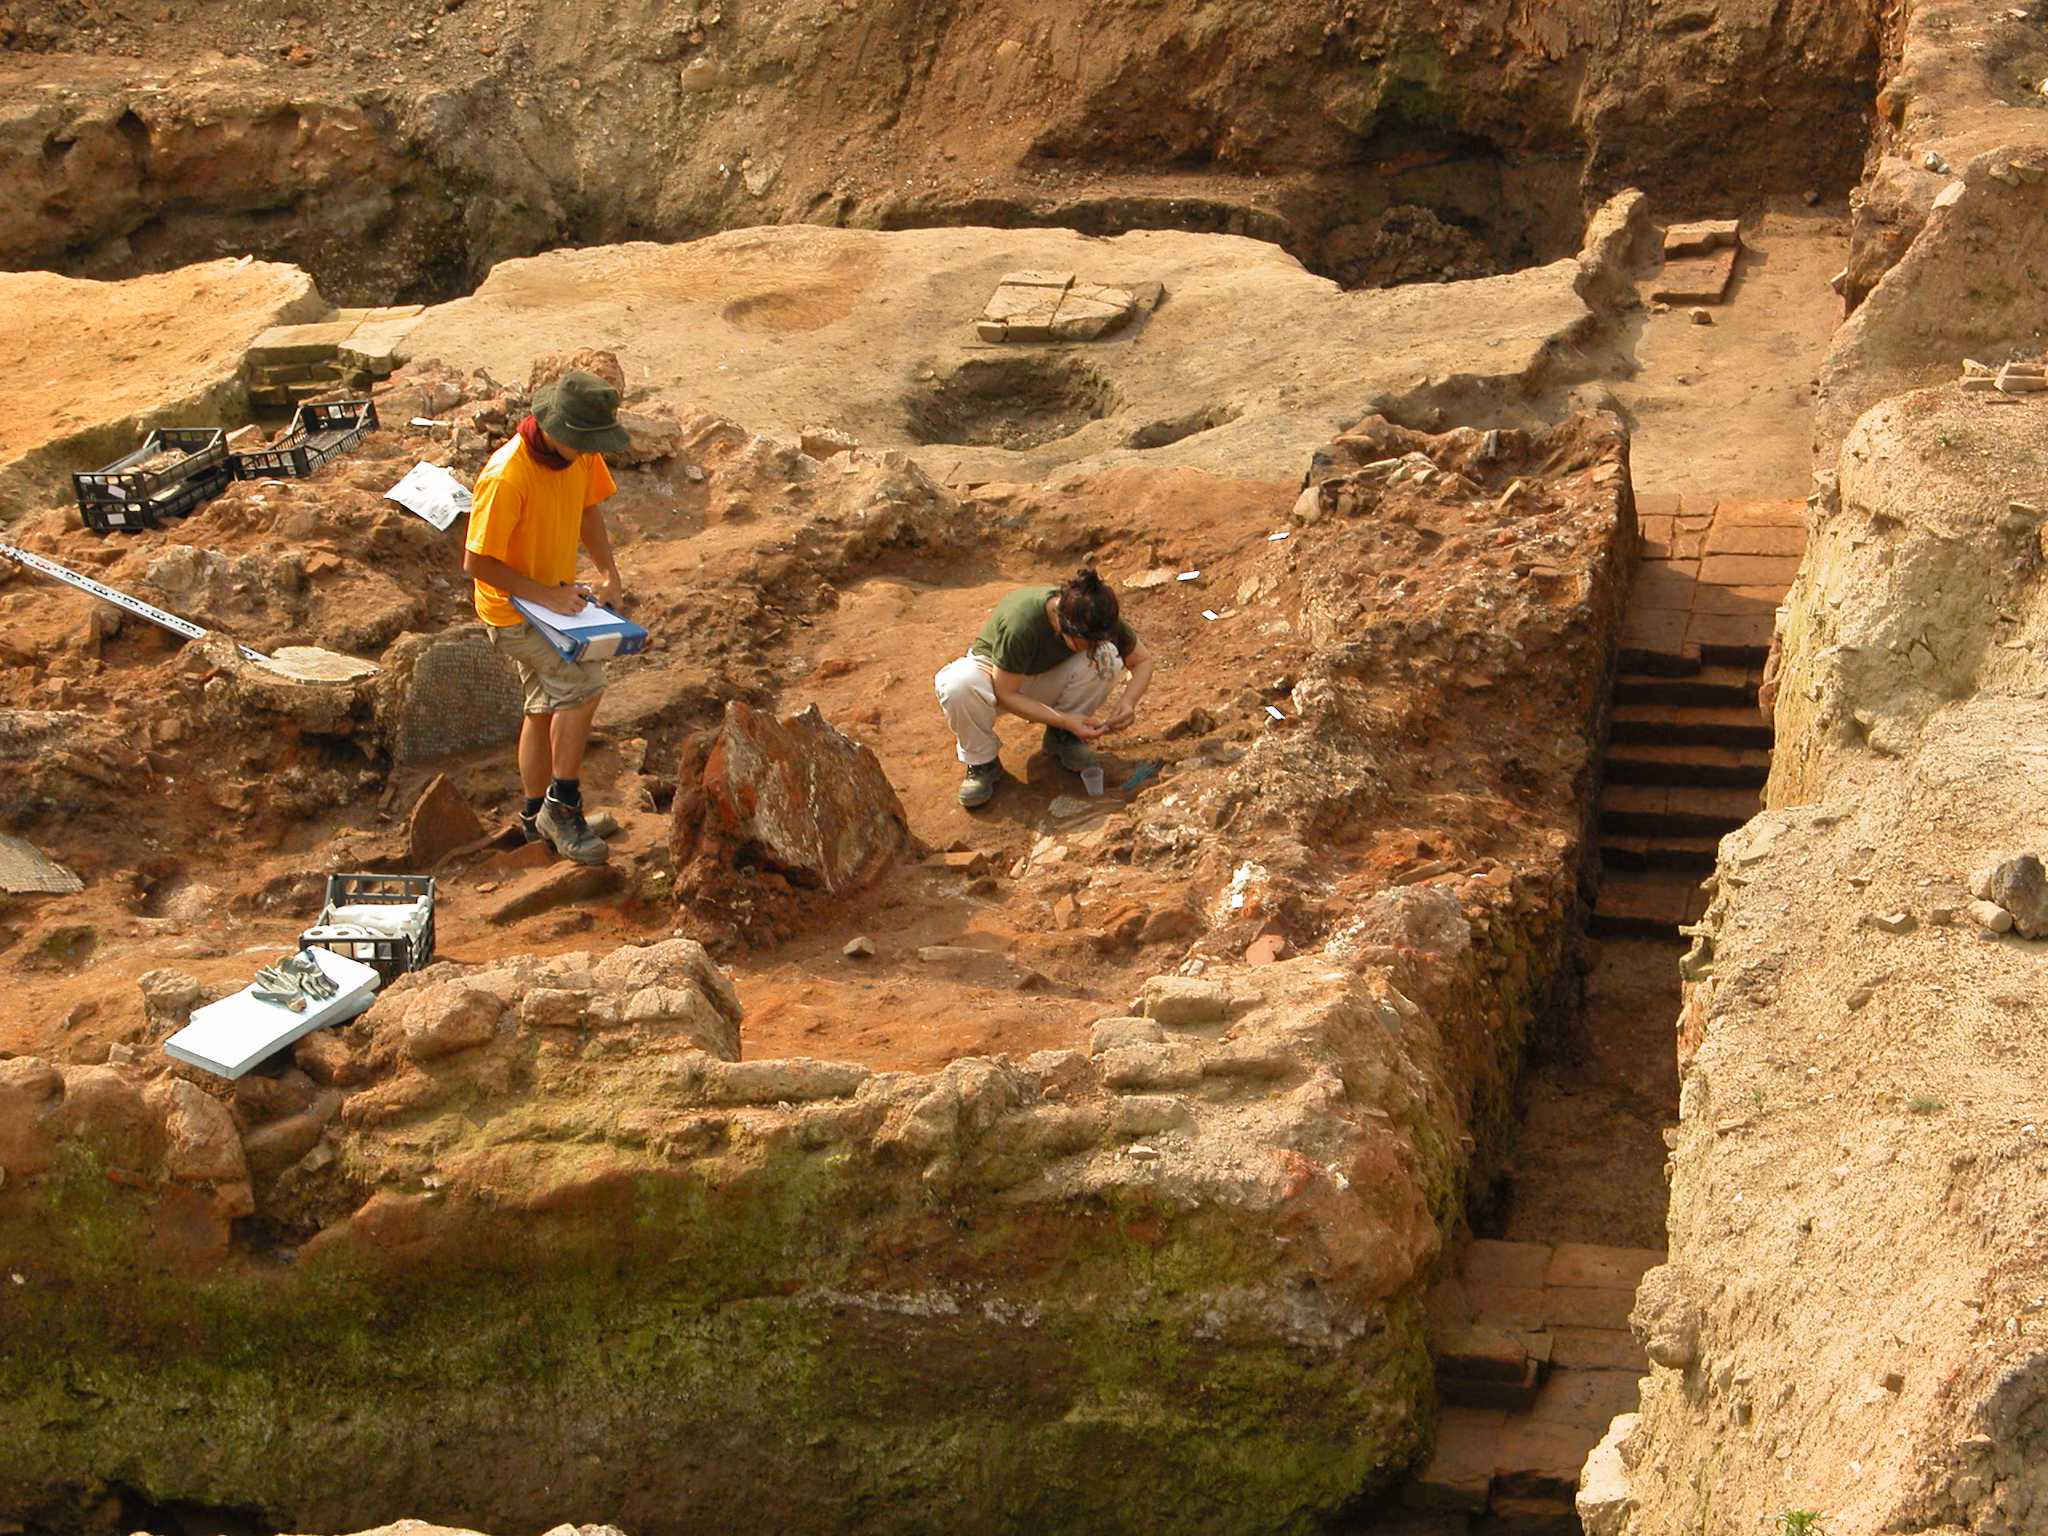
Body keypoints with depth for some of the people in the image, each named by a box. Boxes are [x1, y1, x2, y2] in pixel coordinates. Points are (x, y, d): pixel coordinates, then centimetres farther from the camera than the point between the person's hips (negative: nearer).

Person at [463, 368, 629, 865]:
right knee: (584, 684, -21)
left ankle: (537, 816, 33)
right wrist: (544, 596, -24)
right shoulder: (507, 478, -31)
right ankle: (562, 805, -9)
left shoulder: (581, 456, -8)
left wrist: (608, 573, -2)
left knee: (547, 707, 17)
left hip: (556, 598, 8)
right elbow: (477, 562, -26)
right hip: (512, 609, -8)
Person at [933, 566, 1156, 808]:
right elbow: (1005, 694, -27)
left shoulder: (1099, 618, -24)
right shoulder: (1020, 623, -38)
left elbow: (1143, 660, -8)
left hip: (1048, 679, 4)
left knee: (1108, 657, -27)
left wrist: (1129, 702, -28)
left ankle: (1061, 737, -4)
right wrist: (1066, 720, -34)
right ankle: (981, 761, -12)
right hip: (996, 675, -4)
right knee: (957, 684, -40)